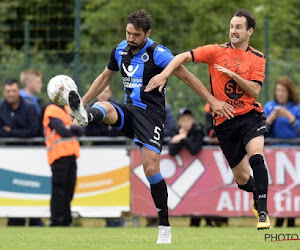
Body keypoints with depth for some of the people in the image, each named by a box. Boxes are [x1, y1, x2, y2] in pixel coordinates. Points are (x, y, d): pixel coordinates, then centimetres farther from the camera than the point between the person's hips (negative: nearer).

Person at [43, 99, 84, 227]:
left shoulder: (68, 109, 20)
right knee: (59, 191, -9)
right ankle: (56, 221, -8)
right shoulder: (51, 110, -4)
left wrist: (72, 127, -10)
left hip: (71, 155, 8)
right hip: (59, 155, -8)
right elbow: (63, 131, -15)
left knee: (69, 191, 8)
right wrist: (74, 129, 2)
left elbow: (81, 130, 8)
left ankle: (66, 221, 12)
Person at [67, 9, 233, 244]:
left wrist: (213, 100, -14)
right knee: (104, 107, -28)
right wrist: (83, 100, 17)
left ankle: (164, 226, -5)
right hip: (129, 110, 5)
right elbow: (105, 77, 22)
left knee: (151, 168, -15)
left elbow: (187, 76, -10)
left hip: (151, 112, -5)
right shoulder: (120, 50, 6)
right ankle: (85, 115, -66)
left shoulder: (157, 53, -12)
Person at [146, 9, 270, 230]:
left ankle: (263, 212, -25)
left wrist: (233, 75, -16)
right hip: (224, 122, 1)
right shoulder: (216, 51, 2)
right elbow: (184, 57, -4)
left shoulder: (257, 58, 5)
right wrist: (164, 74, -19)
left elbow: (254, 90, -5)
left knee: (256, 156, -29)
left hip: (250, 116, -1)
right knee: (242, 179, 4)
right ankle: (258, 196, 40)